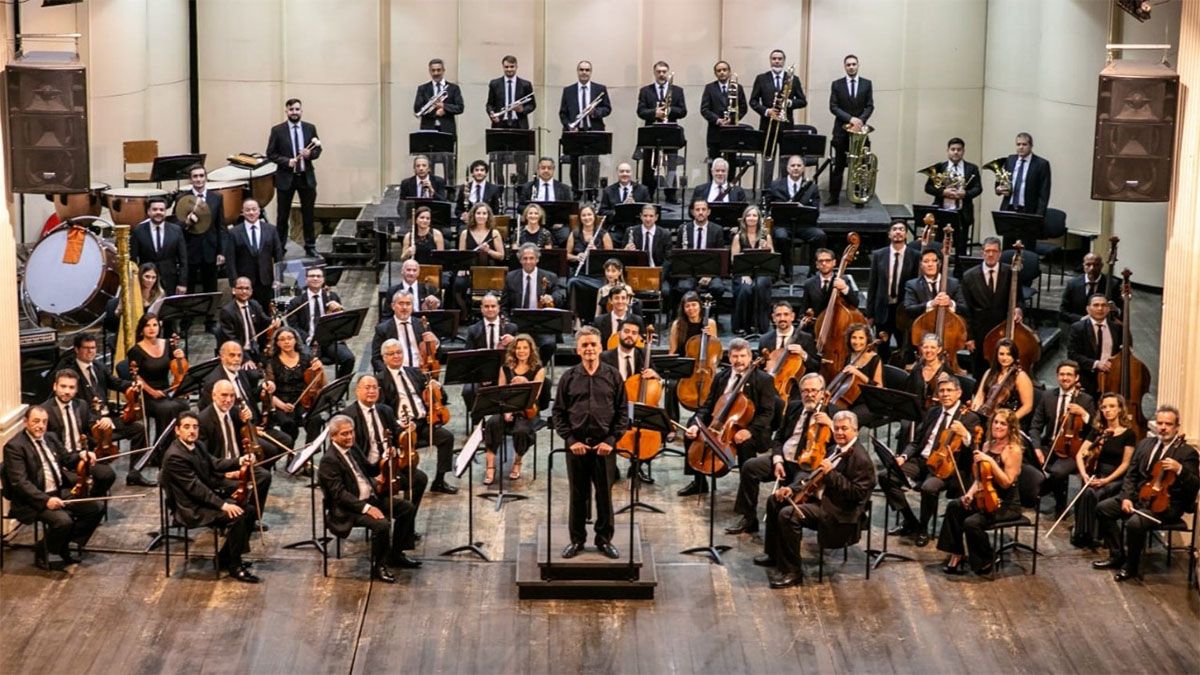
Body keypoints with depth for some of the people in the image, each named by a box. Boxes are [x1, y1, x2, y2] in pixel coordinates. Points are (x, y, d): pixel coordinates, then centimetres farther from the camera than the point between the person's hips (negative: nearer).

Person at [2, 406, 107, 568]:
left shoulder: (50, 438, 11)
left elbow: (66, 459, 25)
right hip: (34, 500, -8)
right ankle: (42, 553, -4)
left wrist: (81, 456, 0)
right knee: (63, 520, -32)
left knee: (96, 509, -2)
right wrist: (45, 500, -31)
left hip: (61, 492, 8)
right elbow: (19, 482, -21)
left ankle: (64, 544, 12)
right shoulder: (14, 447, -13)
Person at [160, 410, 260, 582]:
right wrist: (223, 504, -29)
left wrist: (239, 461, -4)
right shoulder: (175, 456, -22)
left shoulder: (194, 446, 7)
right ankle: (234, 567, -10)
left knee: (249, 510, 4)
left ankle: (226, 557, 14)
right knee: (237, 516, -23)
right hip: (192, 509, -10)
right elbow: (195, 487, -26)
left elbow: (214, 465, 14)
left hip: (206, 498, 10)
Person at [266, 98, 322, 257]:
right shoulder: (277, 130, -4)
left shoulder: (310, 128, 4)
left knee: (308, 214, 9)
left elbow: (317, 150, 8)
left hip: (306, 177, 2)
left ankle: (310, 247, 20)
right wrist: (287, 161, -18)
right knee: (282, 215, 5)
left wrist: (310, 154, -14)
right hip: (286, 178, -2)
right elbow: (271, 153, -3)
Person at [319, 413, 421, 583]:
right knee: (382, 524, -31)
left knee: (408, 508, 3)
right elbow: (339, 494, -23)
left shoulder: (353, 449, 10)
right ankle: (378, 566, -10)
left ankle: (395, 554, 13)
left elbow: (369, 471, 22)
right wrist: (366, 508, -30)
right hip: (348, 509, -9)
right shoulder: (329, 461, -17)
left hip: (371, 498, 9)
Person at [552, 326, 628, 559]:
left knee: (604, 494, 6)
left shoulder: (613, 376, 2)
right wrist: (570, 440, -7)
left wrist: (611, 440, -8)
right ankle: (576, 539, 19)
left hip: (604, 445, 0)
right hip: (576, 444, 0)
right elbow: (559, 413, 3)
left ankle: (604, 539, 18)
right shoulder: (568, 378, 3)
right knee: (578, 494, 8)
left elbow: (622, 412, 1)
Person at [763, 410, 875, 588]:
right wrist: (793, 488, 5)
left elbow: (857, 493, -25)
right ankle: (774, 555, 23)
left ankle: (791, 572, -17)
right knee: (775, 501, 11)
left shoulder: (860, 458, -18)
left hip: (837, 511, -11)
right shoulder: (837, 449, 12)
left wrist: (831, 473, -25)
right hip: (819, 496, 11)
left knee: (787, 514, -27)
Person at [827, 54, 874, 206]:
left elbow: (870, 106, 3)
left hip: (859, 129, 1)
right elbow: (833, 107, -2)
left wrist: (861, 120, -14)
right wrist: (850, 119, -14)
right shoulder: (837, 84, 4)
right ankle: (833, 196, 4)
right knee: (839, 165, 1)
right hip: (841, 130, -1)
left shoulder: (867, 84, 7)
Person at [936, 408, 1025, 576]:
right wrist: (971, 493, -1)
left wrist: (990, 461, -26)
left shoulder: (1013, 450, -13)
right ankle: (957, 554, -9)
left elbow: (1007, 482, -19)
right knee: (954, 506, -17)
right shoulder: (987, 446, 9)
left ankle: (987, 560, -1)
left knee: (971, 523, -27)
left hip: (1007, 505, -7)